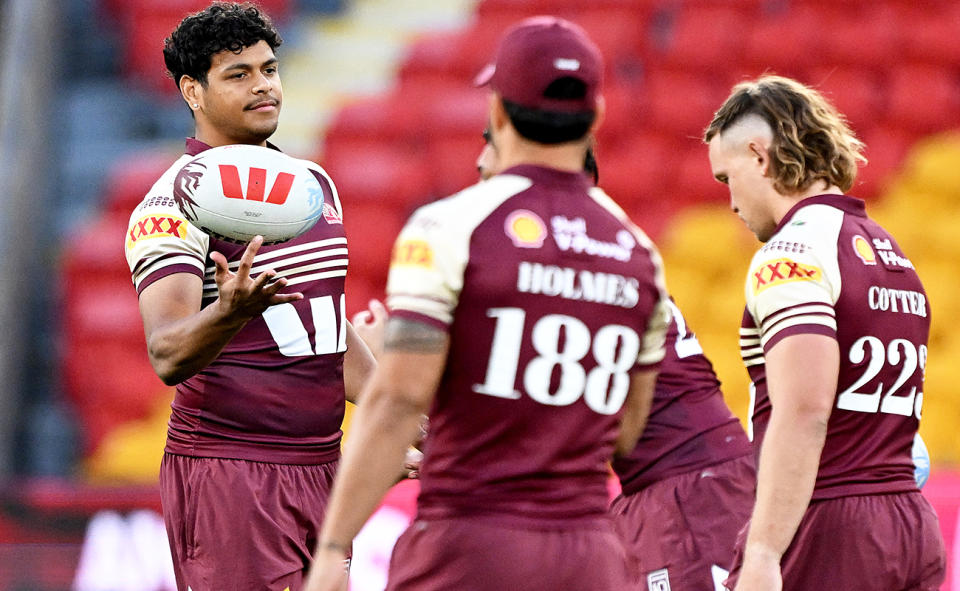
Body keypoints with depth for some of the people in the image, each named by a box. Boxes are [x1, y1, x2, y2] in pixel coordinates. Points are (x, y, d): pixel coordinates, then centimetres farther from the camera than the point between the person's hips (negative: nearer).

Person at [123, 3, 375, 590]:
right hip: (228, 471, -8)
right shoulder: (175, 204, -11)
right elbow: (168, 355, -24)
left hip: (319, 469, 8)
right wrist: (231, 311, -43)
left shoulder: (315, 183, 14)